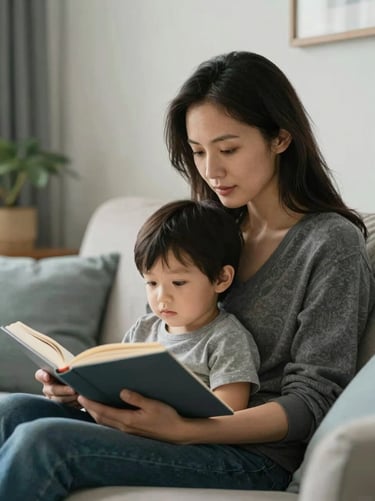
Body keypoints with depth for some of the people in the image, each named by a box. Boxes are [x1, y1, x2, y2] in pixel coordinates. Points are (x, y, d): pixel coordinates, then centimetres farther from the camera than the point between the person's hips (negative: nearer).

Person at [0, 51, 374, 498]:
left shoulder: (331, 242, -8)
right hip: (178, 424, 7)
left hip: (256, 456, -7)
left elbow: (312, 402, -13)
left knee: (42, 442, -24)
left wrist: (181, 429, -26)